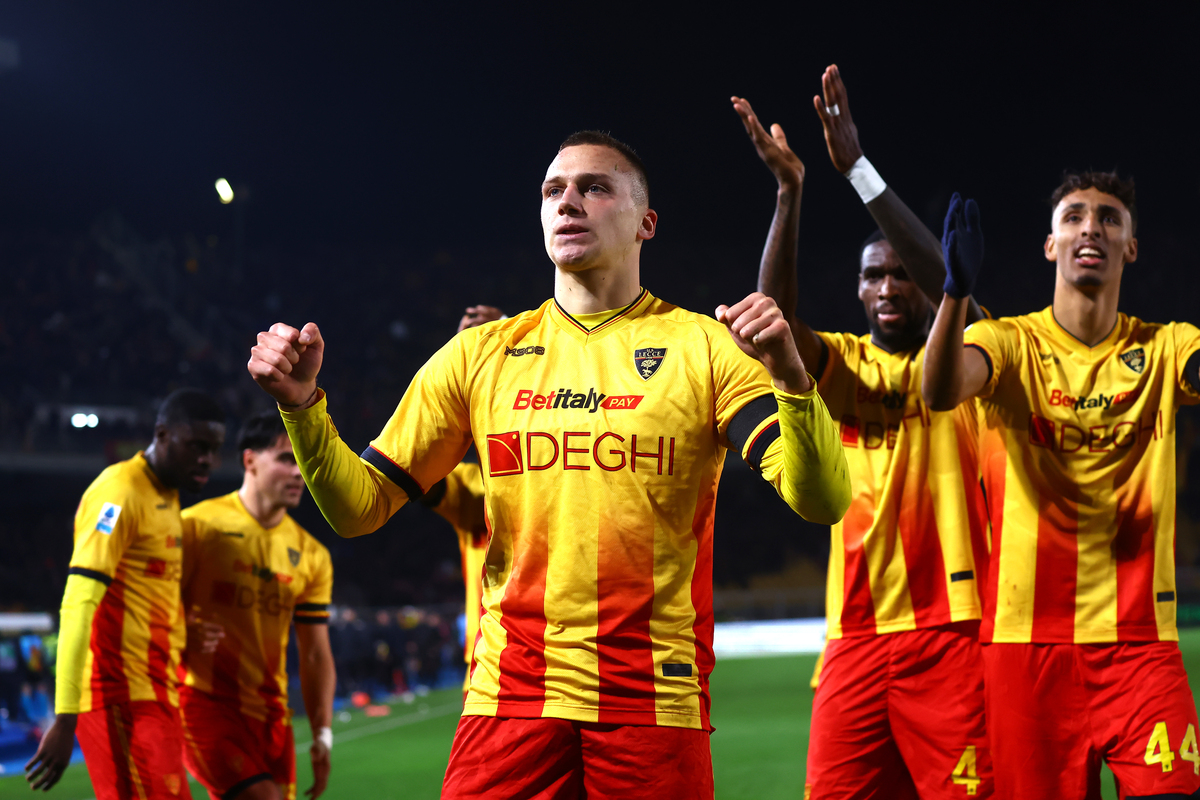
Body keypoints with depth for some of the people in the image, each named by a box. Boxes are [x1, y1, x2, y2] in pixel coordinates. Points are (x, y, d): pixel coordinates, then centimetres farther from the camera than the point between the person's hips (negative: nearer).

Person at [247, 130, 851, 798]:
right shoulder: (479, 355, 12)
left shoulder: (703, 348, 3)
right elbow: (359, 507, 13)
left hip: (656, 706, -2)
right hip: (509, 697, 2)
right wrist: (303, 405, -4)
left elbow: (821, 502, -8)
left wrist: (790, 375, -26)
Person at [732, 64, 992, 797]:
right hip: (858, 629, 3)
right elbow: (775, 318, -6)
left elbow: (946, 279, -16)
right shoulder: (846, 366, 13)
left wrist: (858, 168, -22)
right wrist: (789, 191, -18)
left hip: (950, 626, -3)